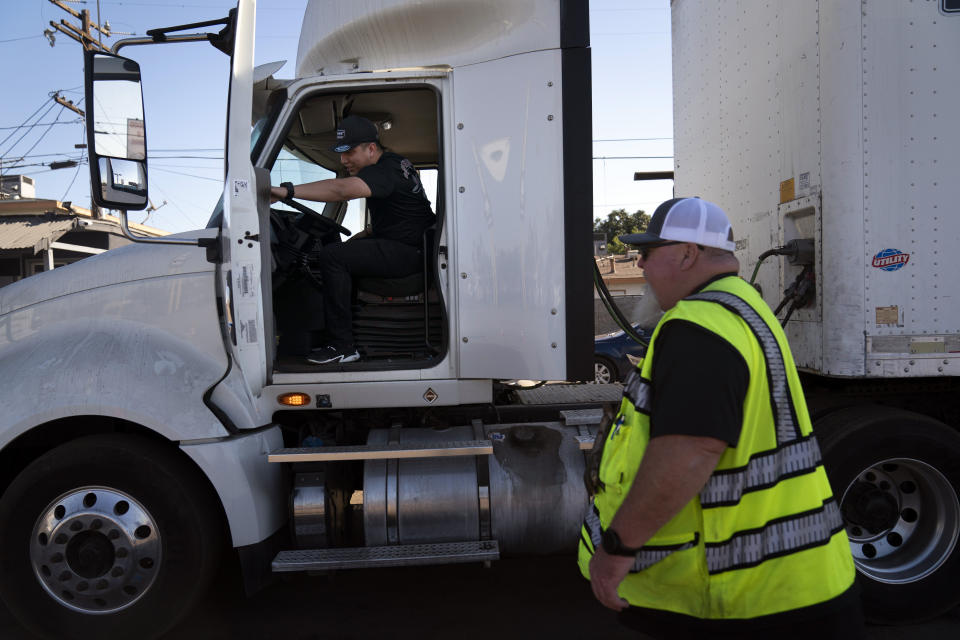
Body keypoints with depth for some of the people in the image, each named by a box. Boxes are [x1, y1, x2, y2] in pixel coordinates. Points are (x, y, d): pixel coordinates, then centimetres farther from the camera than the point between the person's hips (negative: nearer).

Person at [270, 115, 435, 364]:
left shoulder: (386, 171, -18)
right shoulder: (392, 163, 16)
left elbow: (341, 189, -36)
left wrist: (287, 190, -38)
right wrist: (365, 234, 14)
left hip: (408, 252, -11)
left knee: (333, 256, -21)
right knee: (343, 250, 20)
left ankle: (343, 346, -17)